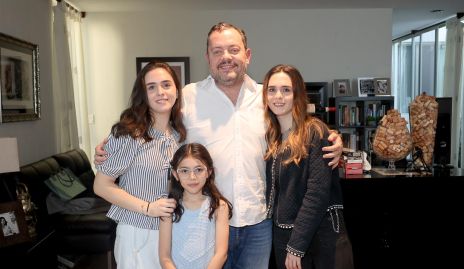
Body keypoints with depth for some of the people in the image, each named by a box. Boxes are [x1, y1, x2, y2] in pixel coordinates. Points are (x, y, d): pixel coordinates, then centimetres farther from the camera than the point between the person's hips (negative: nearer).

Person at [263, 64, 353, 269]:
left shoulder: (315, 131, -12)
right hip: (282, 234, 5)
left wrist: (296, 245, -17)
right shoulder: (271, 137, 5)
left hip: (322, 234, -5)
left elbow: (318, 192, -17)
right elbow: (272, 191, 7)